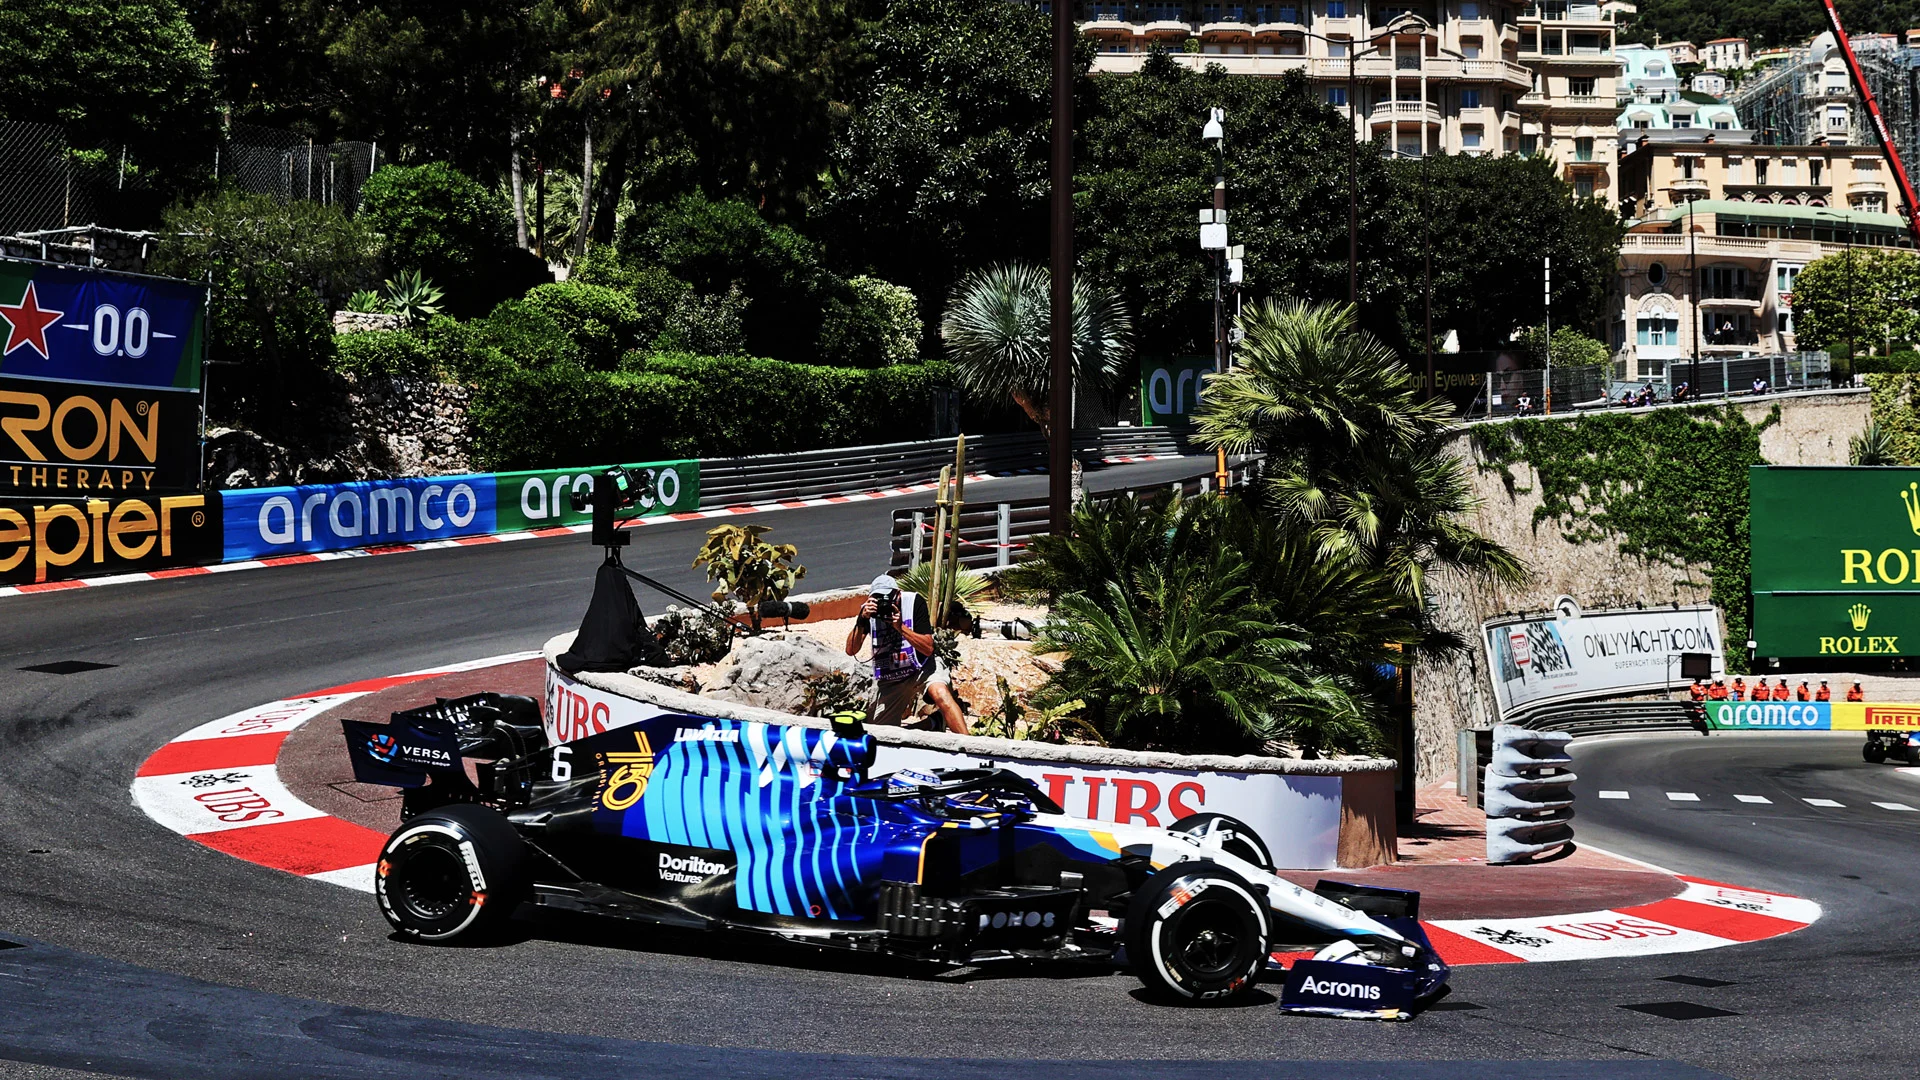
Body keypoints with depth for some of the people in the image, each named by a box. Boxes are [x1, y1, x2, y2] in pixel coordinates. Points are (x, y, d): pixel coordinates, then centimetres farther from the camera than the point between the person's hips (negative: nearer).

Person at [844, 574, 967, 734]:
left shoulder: (914, 601, -16)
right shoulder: (869, 610, -11)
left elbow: (928, 648, -19)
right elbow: (851, 650, -18)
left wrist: (901, 627, -32)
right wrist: (862, 620, -33)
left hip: (921, 667, -3)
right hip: (888, 681, 3)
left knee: (941, 694, -35)